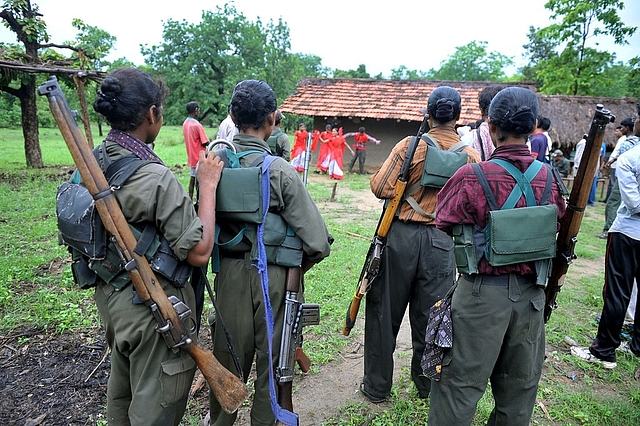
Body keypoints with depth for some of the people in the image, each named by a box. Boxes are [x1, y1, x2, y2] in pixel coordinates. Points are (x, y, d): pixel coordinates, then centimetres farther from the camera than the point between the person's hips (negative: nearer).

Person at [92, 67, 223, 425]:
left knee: (122, 382, 30)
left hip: (111, 296, 9)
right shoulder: (156, 178, -27)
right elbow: (199, 252, -25)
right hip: (152, 308, -8)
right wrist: (208, 185, -19)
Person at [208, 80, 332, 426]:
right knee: (271, 362, 16)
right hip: (272, 276, -4)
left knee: (228, 358, 23)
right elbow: (317, 243, -19)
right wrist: (295, 267, 1)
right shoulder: (280, 170, -18)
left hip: (229, 272, 4)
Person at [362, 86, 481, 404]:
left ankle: (377, 386, 23)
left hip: (401, 235, -2)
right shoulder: (471, 155, 0)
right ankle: (427, 384, 33)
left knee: (385, 311, 11)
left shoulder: (410, 145, -9)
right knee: (430, 315, 15)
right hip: (442, 242, 3)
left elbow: (380, 187, -13)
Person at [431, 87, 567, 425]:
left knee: (461, 384, 10)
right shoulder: (549, 177, -4)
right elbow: (556, 229, 9)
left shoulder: (471, 177, -18)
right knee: (520, 386, 22)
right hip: (531, 294, 5)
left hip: (483, 292, -4)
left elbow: (443, 224, -7)